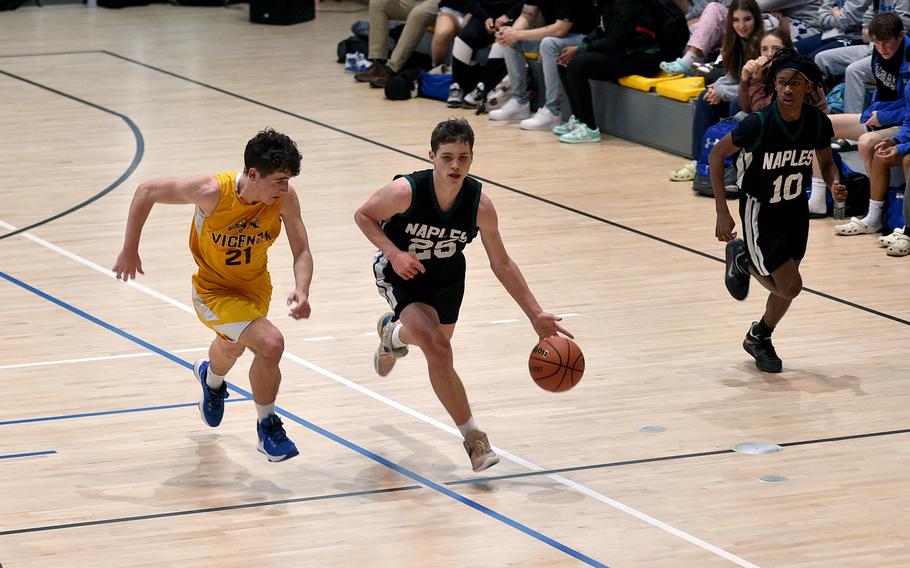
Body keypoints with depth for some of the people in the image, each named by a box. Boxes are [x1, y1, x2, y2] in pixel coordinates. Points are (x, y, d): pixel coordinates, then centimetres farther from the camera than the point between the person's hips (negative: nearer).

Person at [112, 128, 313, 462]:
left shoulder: (285, 197, -24)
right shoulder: (213, 191, -34)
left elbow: (302, 252, -17)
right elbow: (146, 191, -22)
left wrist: (302, 291, -37)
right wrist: (129, 251, -16)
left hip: (255, 285, 5)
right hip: (214, 291, -5)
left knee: (232, 347, 34)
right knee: (270, 344, -27)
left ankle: (211, 378, 72)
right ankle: (267, 428, -3)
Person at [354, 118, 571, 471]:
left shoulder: (479, 204, -25)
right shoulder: (405, 191, -33)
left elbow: (501, 264, -13)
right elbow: (363, 216, -14)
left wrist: (536, 315, -16)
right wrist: (393, 253, -30)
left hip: (447, 275, 4)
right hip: (402, 272, -4)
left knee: (436, 346, 25)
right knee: (438, 352, -23)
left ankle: (394, 332, 61)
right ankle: (473, 438, -11)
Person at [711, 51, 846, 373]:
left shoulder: (818, 122, -14)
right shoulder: (758, 124, -27)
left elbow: (826, 162, 5)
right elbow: (718, 154, -14)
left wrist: (834, 184, -18)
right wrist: (722, 211, -19)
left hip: (795, 209, 5)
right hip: (760, 211, -5)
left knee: (786, 285, 14)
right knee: (790, 287, -9)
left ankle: (760, 338, 41)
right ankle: (742, 259, 20)